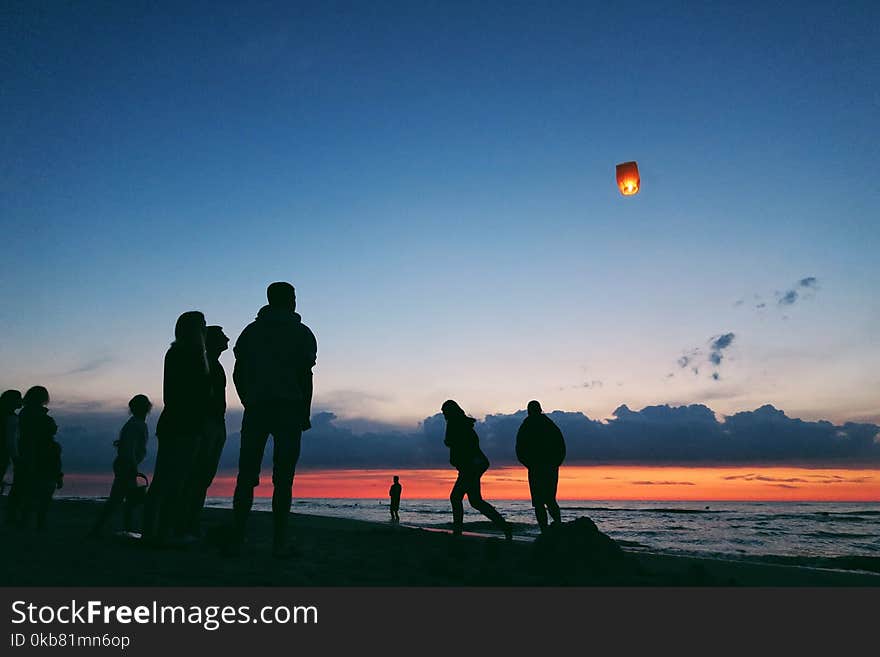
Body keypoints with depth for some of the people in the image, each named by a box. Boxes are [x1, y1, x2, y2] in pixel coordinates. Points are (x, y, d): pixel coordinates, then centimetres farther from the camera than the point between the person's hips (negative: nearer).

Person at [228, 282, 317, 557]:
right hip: (289, 409, -3)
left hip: (255, 410, 3)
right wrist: (305, 414, 2)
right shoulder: (302, 333, 5)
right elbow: (306, 376, -3)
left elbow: (238, 374, 9)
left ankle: (236, 540, 0)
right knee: (282, 479, -2)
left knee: (246, 477, 4)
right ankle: (279, 543, -3)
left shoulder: (251, 331, 14)